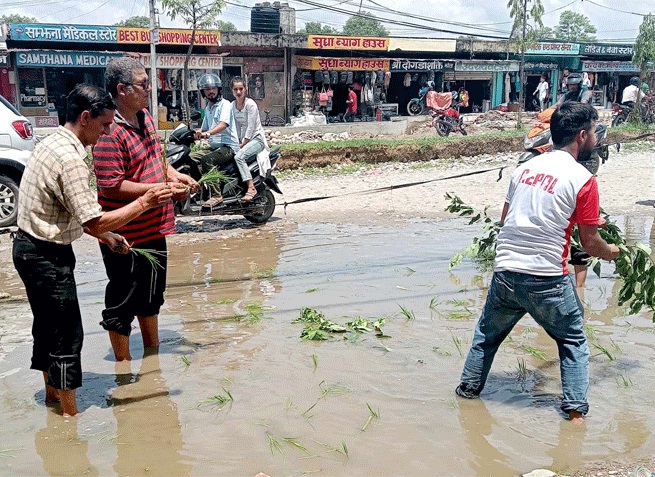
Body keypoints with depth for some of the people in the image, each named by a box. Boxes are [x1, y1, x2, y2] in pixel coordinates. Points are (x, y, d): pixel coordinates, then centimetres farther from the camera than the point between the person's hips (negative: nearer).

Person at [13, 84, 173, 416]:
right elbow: (95, 221, -26)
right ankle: (69, 413, 10)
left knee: (47, 326, 22)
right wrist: (143, 203, -19)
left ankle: (52, 393, 39)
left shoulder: (53, 143, 8)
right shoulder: (70, 158, -24)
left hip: (30, 248, 10)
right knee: (67, 336, -1)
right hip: (47, 256, -10)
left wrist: (106, 236, 12)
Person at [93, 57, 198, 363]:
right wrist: (160, 189, -26)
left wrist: (174, 175, 1)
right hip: (125, 236, -9)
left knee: (151, 294, 23)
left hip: (154, 228, 9)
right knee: (123, 303, 7)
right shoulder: (110, 132, -23)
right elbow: (111, 187, -26)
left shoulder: (146, 118, 6)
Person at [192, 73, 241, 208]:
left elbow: (223, 124, -23)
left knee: (206, 160, -32)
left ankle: (216, 195, -31)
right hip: (214, 147, 9)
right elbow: (204, 128, 26)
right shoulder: (208, 108, 21)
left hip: (228, 146, -9)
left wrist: (207, 133, -39)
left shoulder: (225, 104, -6)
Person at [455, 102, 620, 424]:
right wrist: (610, 252, 18)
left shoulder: (525, 168, 9)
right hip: (546, 279, -4)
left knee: (488, 334, 23)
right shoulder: (582, 179, -8)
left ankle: (467, 390, 33)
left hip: (505, 273, 5)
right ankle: (576, 411, 16)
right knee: (573, 340, 17)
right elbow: (590, 242, -3)